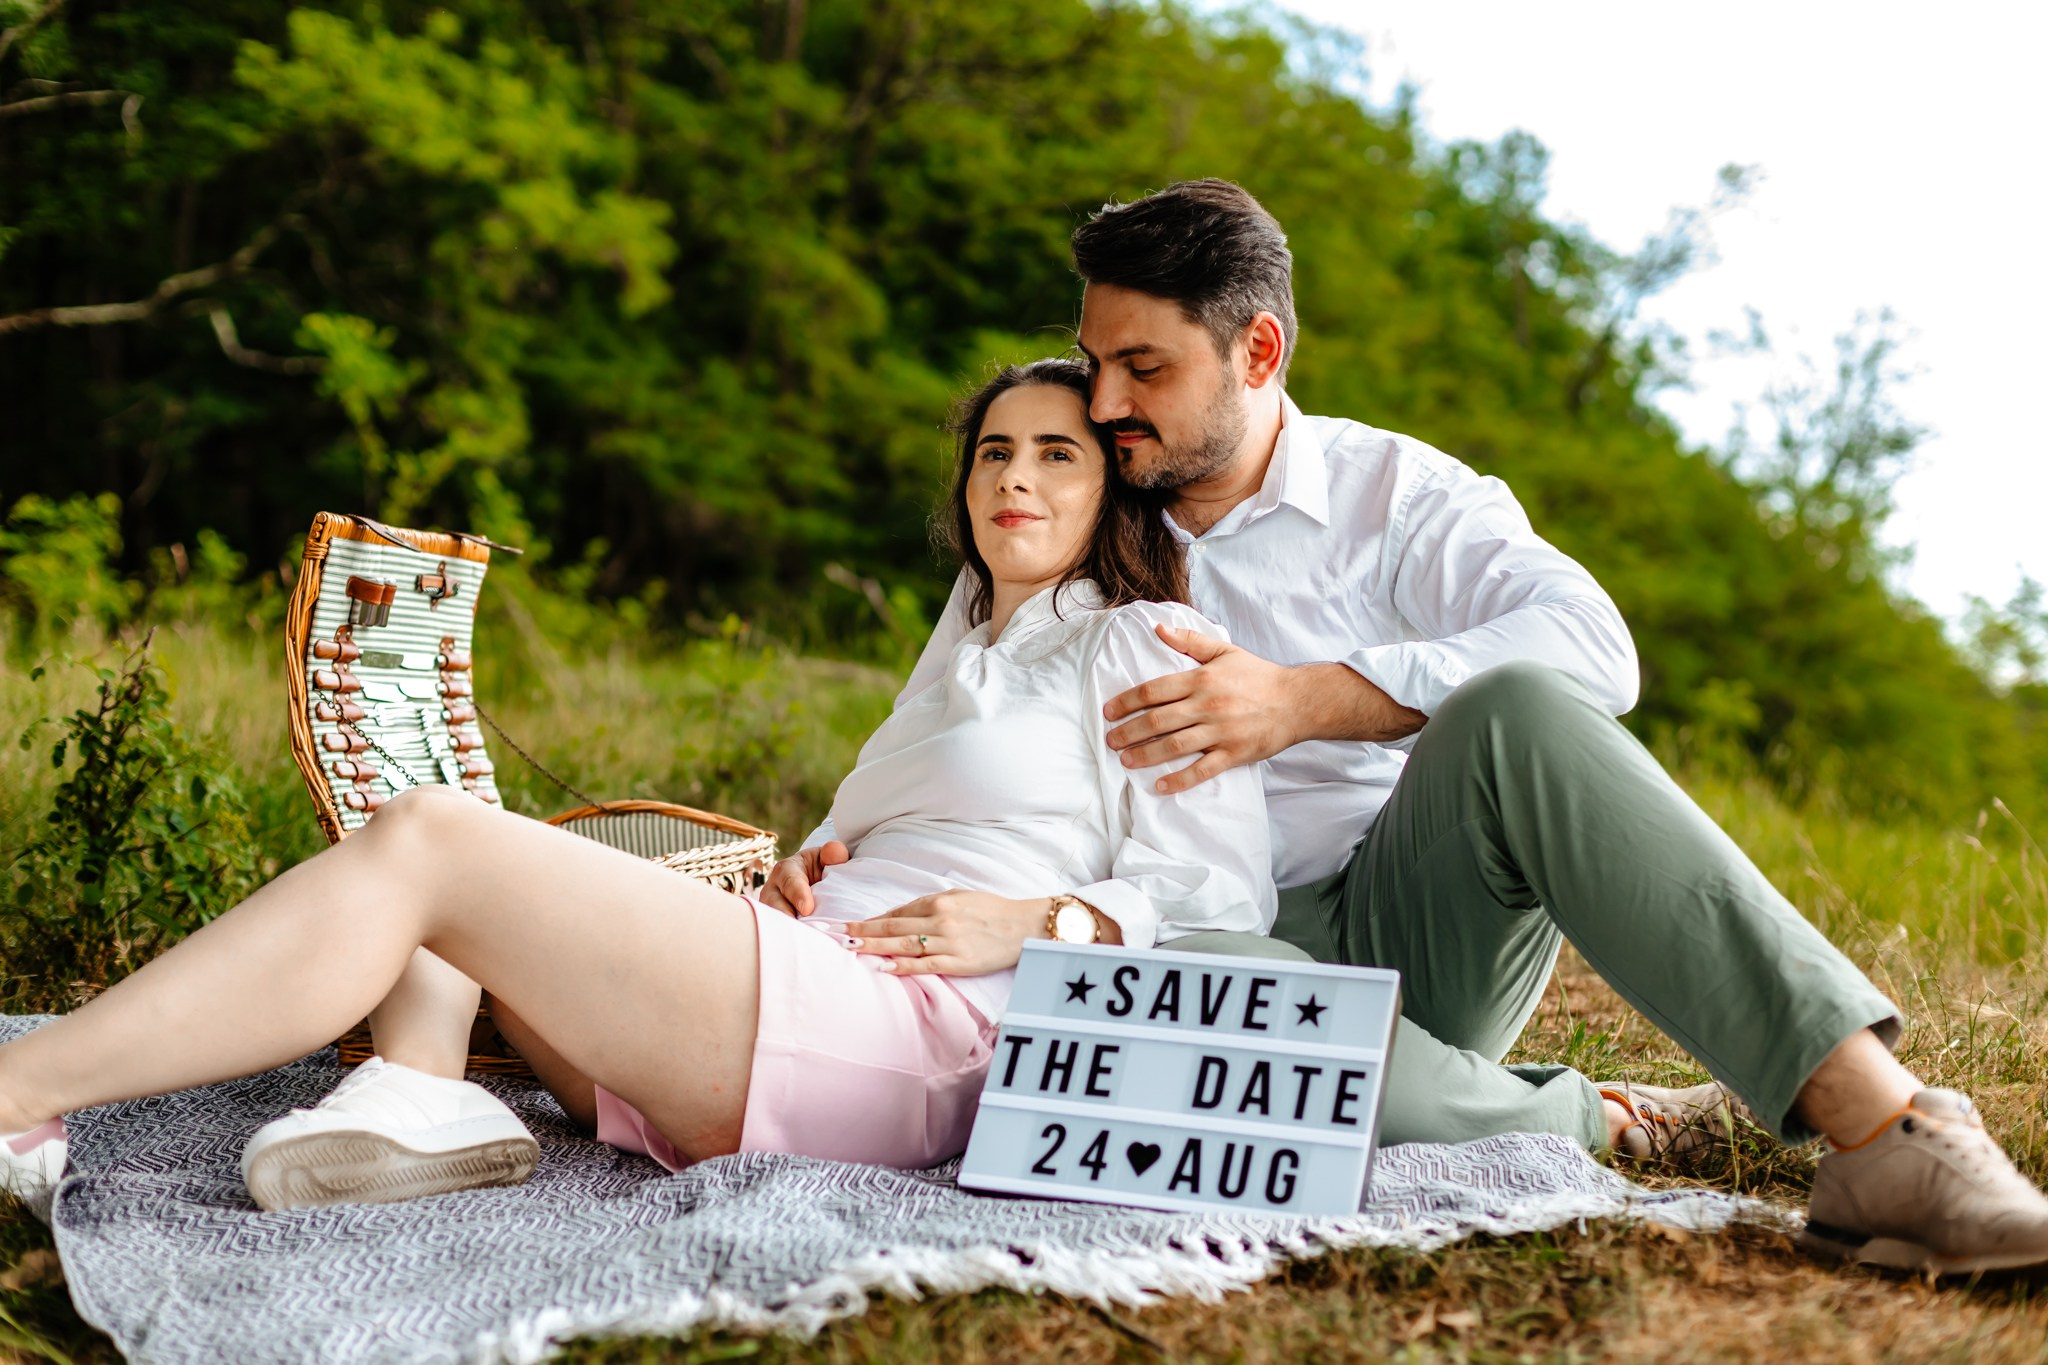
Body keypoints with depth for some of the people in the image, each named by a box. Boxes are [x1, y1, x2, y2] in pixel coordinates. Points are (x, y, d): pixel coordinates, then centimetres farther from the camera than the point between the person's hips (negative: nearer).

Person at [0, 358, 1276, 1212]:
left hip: (915, 1036, -9)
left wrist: (1036, 923, -12)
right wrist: (822, 876, 11)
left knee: (424, 844, -19)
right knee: (435, 811, 5)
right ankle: (420, 1092, -24)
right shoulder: (959, 667, 33)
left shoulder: (1140, 646, 10)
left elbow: (1225, 894, 1)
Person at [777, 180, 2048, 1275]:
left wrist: (1307, 699, -28)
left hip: (1415, 923, 0)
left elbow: (1591, 645, -17)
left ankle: (1881, 1124, -38)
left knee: (1510, 711, -32)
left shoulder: (1394, 491, 2)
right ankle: (1597, 1120, -18)